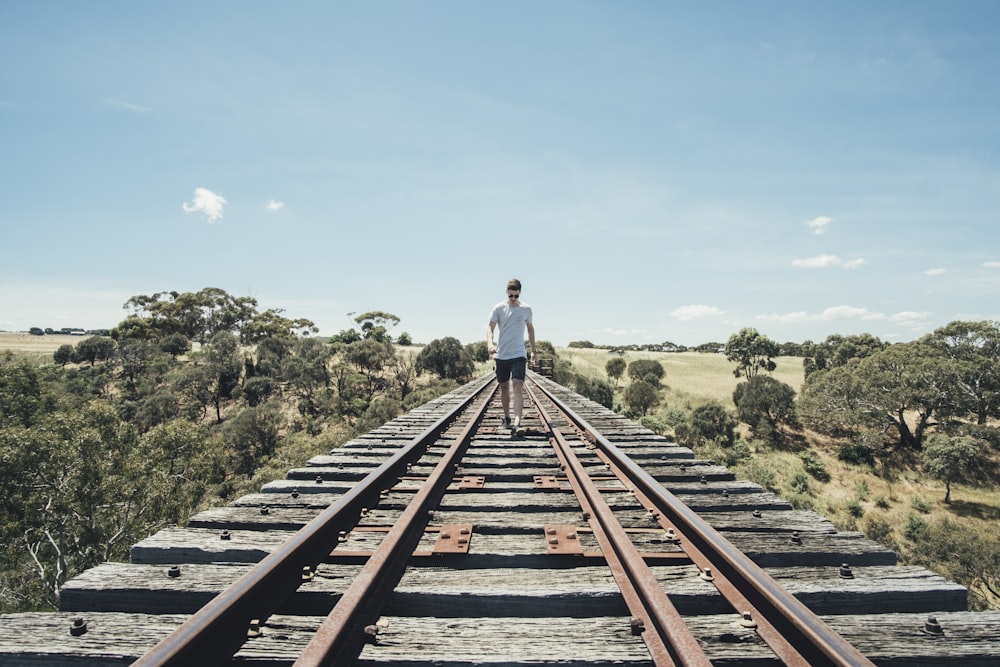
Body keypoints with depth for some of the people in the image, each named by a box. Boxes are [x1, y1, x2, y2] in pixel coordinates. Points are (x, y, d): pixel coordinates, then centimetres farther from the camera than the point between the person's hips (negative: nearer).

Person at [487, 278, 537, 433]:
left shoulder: (526, 309, 3)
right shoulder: (498, 308, -1)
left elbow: (530, 328, 17)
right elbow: (490, 328, -3)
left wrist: (534, 350, 18)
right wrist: (490, 343, -24)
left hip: (519, 355, -1)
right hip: (501, 355, 1)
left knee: (518, 387, -16)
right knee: (504, 388, 11)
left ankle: (517, 423, -25)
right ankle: (507, 418, 29)